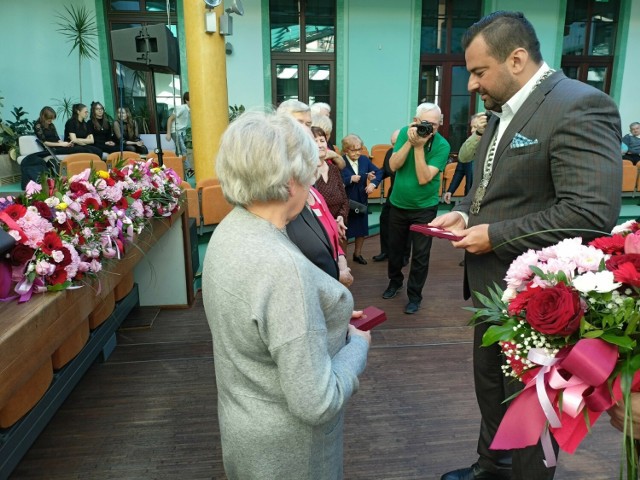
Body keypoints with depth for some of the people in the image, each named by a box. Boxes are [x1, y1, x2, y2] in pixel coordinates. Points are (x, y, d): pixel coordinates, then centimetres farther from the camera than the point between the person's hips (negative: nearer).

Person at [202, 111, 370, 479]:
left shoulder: (230, 230, -5)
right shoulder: (282, 267, -33)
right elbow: (316, 403, -29)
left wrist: (335, 322, 3)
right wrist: (358, 344, -14)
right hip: (285, 447, -7)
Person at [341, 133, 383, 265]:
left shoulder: (364, 159, 2)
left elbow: (379, 172, 3)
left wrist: (373, 183, -13)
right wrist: (350, 179, -22)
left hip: (361, 201, 6)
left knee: (362, 229, 17)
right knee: (344, 231, 8)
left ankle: (357, 253, 36)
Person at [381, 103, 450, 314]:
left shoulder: (442, 145, -18)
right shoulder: (405, 133, -8)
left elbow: (424, 178, -25)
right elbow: (393, 165, -16)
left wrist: (419, 146, -28)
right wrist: (410, 142, -25)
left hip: (424, 208, -3)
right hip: (398, 204, 3)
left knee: (420, 254, 1)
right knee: (395, 247, 17)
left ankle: (414, 296, 17)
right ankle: (395, 281, 41)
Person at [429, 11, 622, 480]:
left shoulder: (580, 107, -19)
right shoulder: (504, 112, 10)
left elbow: (593, 212, -27)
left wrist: (494, 237, -22)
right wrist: (464, 212, -1)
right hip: (494, 287, 9)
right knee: (491, 390, 24)